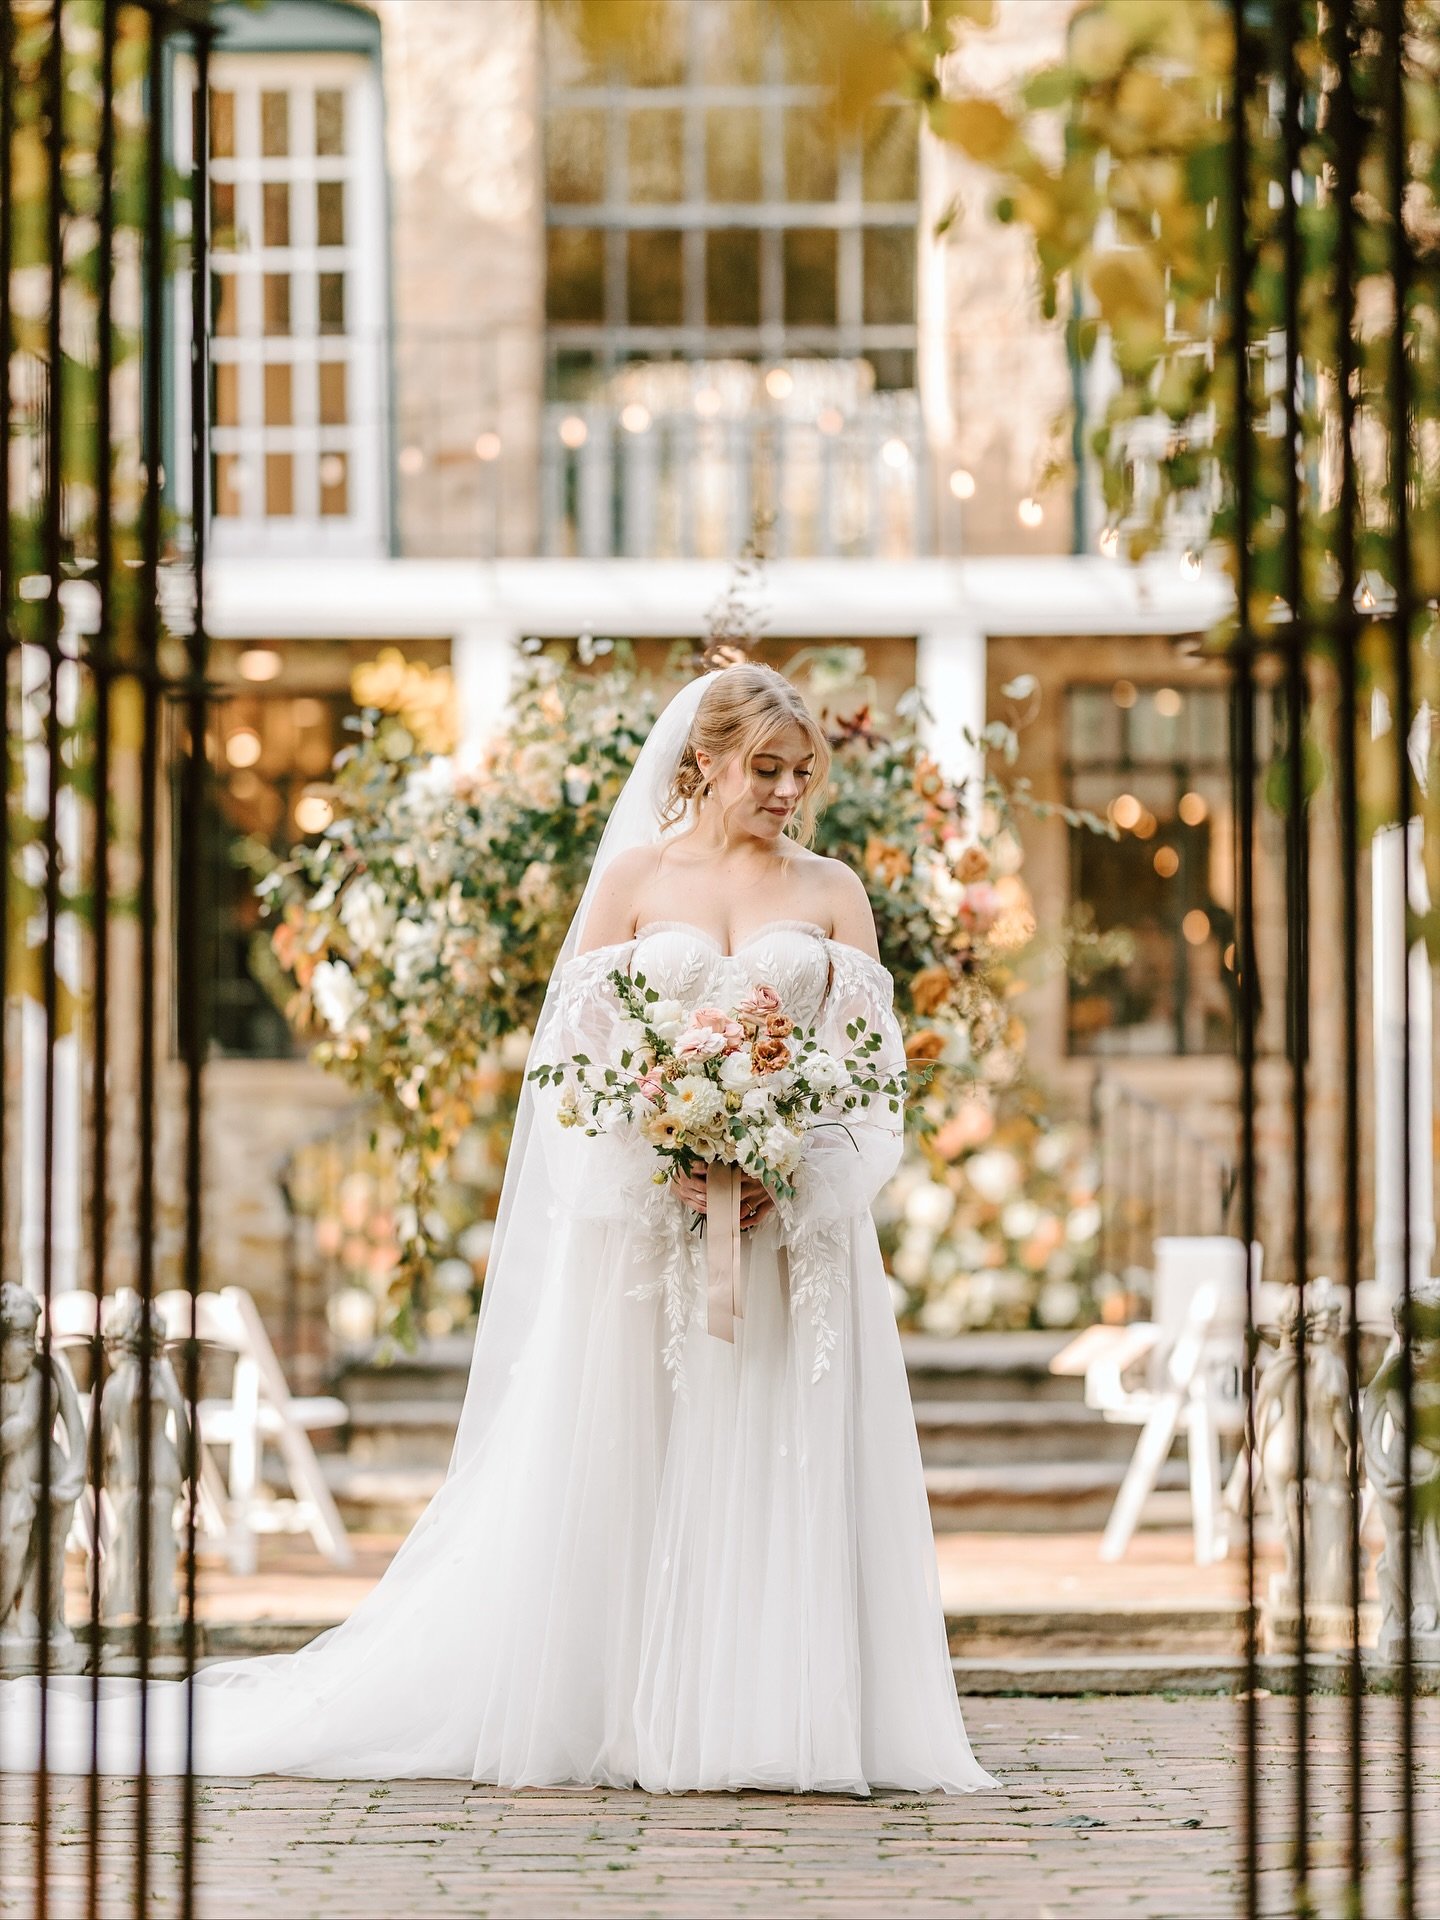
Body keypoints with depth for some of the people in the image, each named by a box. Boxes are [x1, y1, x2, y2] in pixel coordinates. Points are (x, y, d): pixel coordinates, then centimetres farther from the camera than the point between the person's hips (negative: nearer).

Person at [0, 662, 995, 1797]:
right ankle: (627, 1718, 4)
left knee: (789, 1469, -3)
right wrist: (669, 1163, -14)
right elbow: (580, 1046, 1)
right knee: (620, 1465, -2)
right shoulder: (634, 876, 5)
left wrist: (792, 1176, -13)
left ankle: (784, 1726, 0)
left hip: (801, 1220, 1)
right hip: (644, 1214, -1)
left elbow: (873, 1066, 4)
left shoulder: (833, 892, 8)